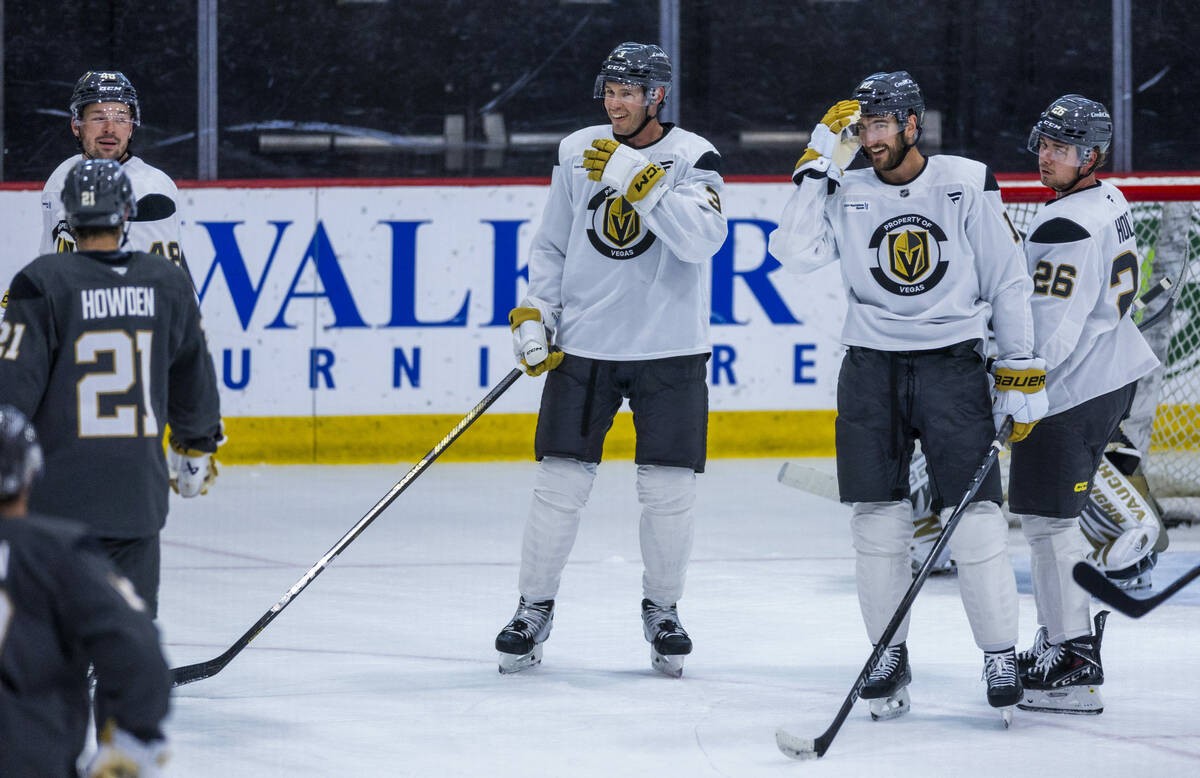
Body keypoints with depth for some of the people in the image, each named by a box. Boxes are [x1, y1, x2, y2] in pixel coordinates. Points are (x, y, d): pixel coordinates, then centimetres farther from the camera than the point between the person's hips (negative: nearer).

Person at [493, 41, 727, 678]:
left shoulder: (694, 158, -6)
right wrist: (534, 313, 2)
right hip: (583, 341, 2)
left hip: (670, 350, -2)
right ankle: (534, 609, 13)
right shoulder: (578, 151, 5)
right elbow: (551, 243, 13)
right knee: (560, 483, 0)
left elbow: (702, 240, -22)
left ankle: (662, 611, 18)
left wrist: (639, 182, -28)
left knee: (668, 490, 0)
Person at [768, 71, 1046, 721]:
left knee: (973, 518, -9)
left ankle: (1001, 659, 1)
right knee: (877, 518, -1)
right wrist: (821, 163, -13)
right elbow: (795, 253, -13)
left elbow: (1008, 283, 2)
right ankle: (889, 657, 13)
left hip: (953, 367, -2)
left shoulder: (967, 185, -1)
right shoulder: (845, 193, 4)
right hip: (872, 369, 2)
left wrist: (1021, 375, -1)